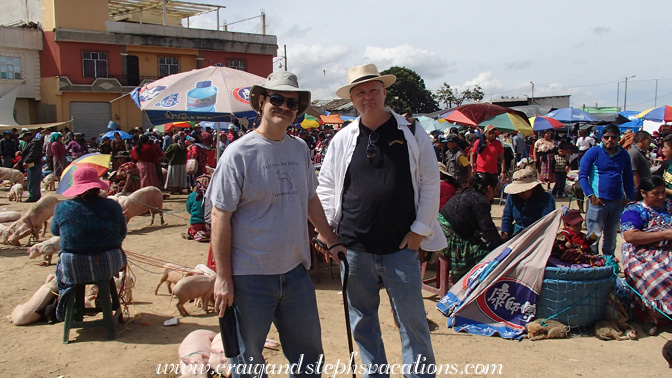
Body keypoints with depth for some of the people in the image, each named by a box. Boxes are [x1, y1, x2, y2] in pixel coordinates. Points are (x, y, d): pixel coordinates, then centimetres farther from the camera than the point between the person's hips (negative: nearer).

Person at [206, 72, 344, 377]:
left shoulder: (299, 148, 6)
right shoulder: (239, 153, -12)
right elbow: (220, 216, -12)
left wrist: (332, 241, 17)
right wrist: (223, 278, -14)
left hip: (296, 271, 6)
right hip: (251, 276, -5)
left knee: (309, 352, 17)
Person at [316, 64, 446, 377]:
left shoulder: (412, 133, 1)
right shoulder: (342, 139, 6)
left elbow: (430, 183, 2)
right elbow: (326, 187, 12)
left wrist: (420, 229, -3)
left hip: (401, 246, -2)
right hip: (354, 248, 2)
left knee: (412, 319, 4)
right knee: (362, 319, 13)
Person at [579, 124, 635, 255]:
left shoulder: (624, 155, 10)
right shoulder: (593, 152, -3)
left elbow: (628, 178, 18)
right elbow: (582, 175, -5)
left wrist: (629, 197, 6)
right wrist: (591, 195, -13)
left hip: (617, 202, 4)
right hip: (598, 200, -4)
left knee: (611, 236, 14)